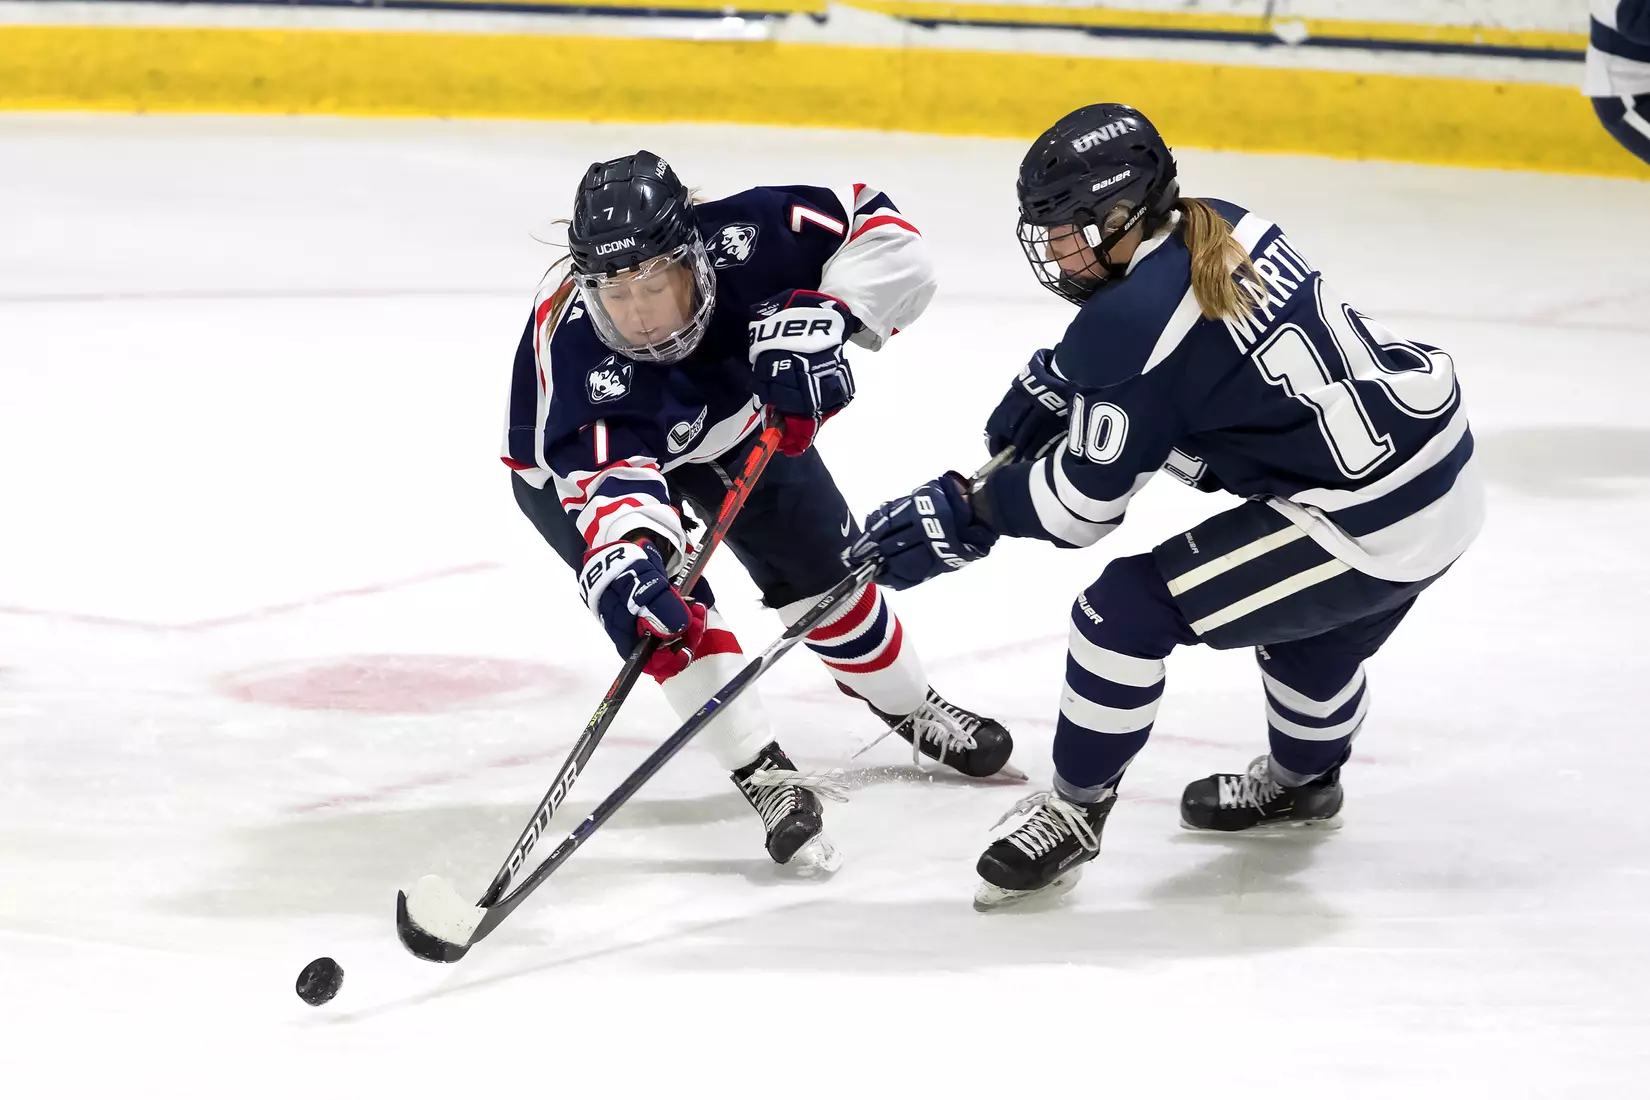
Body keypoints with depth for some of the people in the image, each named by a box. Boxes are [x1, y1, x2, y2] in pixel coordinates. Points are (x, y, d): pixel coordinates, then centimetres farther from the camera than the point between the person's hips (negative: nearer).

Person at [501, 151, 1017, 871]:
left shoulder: (739, 239, -38)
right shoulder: (570, 343, -43)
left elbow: (885, 238, -31)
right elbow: (607, 471, -54)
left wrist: (821, 317, -48)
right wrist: (622, 555, -73)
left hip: (725, 418, 3)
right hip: (574, 463, -3)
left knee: (819, 563, 9)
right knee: (667, 601, -26)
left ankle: (908, 707, 36)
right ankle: (763, 774, -17)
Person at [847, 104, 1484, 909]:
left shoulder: (1136, 319, -21)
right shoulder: (1223, 230, 3)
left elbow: (1085, 498, -13)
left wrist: (963, 513, -4)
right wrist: (1053, 381, 18)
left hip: (1368, 526, -10)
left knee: (1130, 608, -6)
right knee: (1317, 622, 37)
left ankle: (1074, 812, 10)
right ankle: (1303, 776, 63)